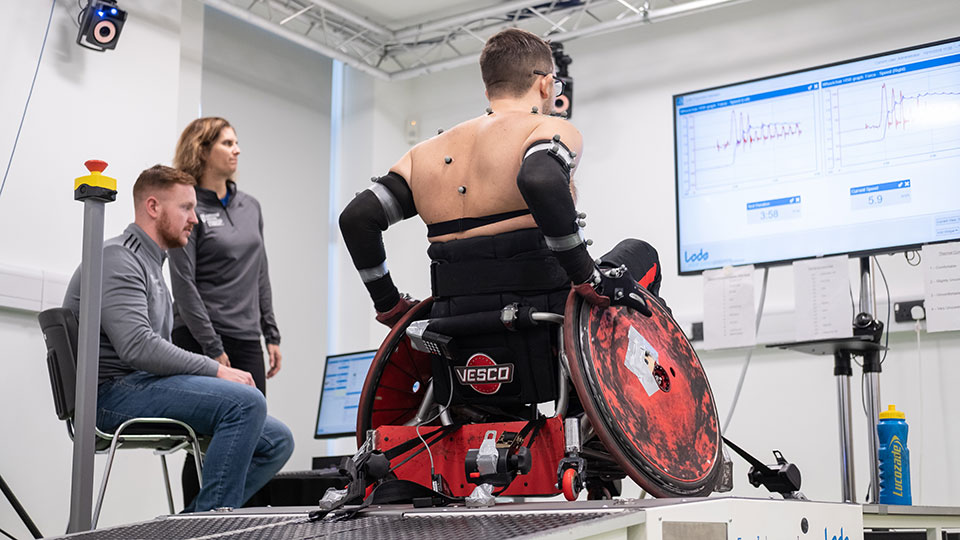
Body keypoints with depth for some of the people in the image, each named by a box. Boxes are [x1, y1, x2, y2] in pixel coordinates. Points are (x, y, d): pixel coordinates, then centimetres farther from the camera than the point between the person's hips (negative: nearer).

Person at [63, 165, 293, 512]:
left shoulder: (151, 265, 25)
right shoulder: (116, 259, -8)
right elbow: (137, 347, -21)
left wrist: (214, 374, 7)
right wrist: (216, 370, -17)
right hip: (113, 393, -10)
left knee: (276, 441, -2)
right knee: (245, 401, -29)